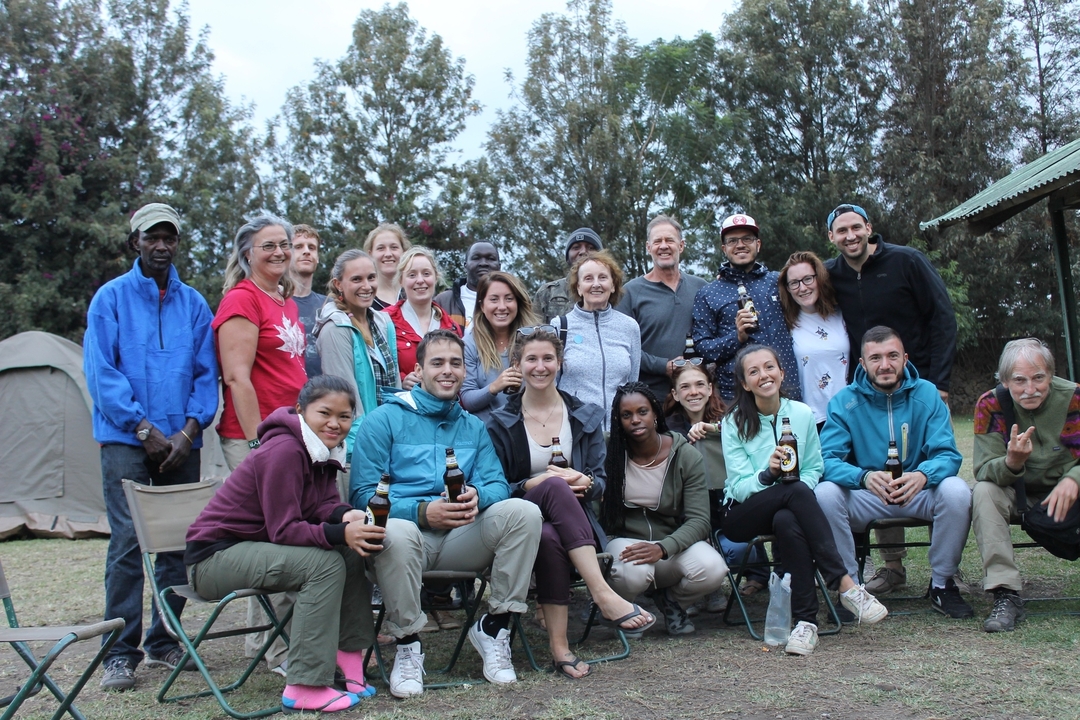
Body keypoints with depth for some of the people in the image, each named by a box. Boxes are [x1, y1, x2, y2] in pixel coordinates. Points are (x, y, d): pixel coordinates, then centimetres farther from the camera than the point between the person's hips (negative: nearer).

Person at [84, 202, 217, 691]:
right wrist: (144, 429, -10)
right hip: (126, 440, -3)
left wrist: (189, 428, -6)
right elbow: (101, 372, -4)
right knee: (128, 541, -8)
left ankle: (163, 641, 19)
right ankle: (121, 654, 1)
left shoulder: (193, 303, 11)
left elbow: (206, 373, 8)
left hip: (181, 442, 3)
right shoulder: (111, 297, 3)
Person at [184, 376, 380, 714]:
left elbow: (323, 504, -1)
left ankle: (349, 655, -1)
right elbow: (284, 530, -25)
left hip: (252, 546, 9)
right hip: (215, 555, -9)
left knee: (353, 552, -5)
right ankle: (303, 689, -23)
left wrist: (346, 515, -24)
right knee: (325, 563, -26)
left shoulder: (325, 450, 4)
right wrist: (341, 533, -37)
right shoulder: (283, 451, -23)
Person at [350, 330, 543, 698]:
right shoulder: (385, 419, 3)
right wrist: (423, 511, -23)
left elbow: (498, 484, 7)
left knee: (524, 512, -21)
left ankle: (494, 627, -8)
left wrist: (477, 496, -19)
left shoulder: (474, 427, 18)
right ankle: (407, 646, -14)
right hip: (412, 533, -3)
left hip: (461, 537, 4)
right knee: (395, 533, -39)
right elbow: (363, 493, -6)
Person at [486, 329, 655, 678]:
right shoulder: (501, 423, 8)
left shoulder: (585, 417, 13)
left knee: (550, 538, -38)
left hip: (573, 517, 2)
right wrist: (533, 485, -16)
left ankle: (559, 644, -33)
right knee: (555, 486, -37)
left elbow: (600, 482, 10)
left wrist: (585, 482, -15)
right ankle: (602, 593, -42)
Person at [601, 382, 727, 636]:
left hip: (673, 541, 2)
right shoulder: (610, 454, -5)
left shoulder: (687, 456, -6)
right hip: (624, 539, -1)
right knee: (634, 572, -36)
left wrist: (662, 548, -28)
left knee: (713, 568, -29)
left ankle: (671, 601, 7)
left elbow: (698, 520, -11)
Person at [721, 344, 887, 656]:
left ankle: (806, 621, -34)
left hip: (788, 509, 2)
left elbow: (814, 469, 6)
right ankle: (846, 586, -35)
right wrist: (768, 474, -30)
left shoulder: (802, 414, 5)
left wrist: (801, 491, -17)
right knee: (795, 491, -34)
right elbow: (739, 487, -9)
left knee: (787, 521, -37)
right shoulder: (734, 424, -2)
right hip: (742, 517, -2)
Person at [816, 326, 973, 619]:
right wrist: (864, 477, -37)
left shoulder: (926, 394, -3)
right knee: (825, 494, -29)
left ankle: (942, 584, -7)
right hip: (866, 498, -1)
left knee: (956, 491, -28)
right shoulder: (844, 401, -5)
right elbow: (828, 459, -15)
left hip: (918, 494, 1)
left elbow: (948, 455, -10)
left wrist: (923, 475, -35)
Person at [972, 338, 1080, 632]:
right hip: (1017, 496, 0)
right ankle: (1006, 595, -29)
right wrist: (1012, 462, -42)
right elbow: (984, 470, -19)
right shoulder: (990, 404, -14)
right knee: (983, 493, -29)